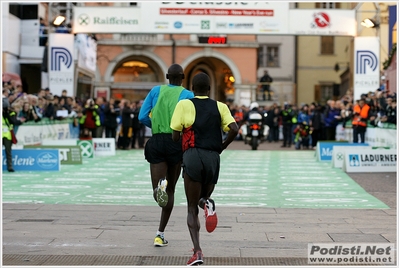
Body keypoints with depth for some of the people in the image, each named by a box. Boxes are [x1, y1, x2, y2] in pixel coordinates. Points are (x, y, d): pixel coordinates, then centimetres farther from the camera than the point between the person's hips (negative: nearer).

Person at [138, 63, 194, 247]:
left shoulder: (156, 91, 9)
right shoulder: (188, 95, 3)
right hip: (176, 142, -1)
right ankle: (161, 234, 11)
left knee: (161, 191, 1)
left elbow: (142, 117, 2)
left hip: (157, 141, 1)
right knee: (170, 190, 14)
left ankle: (160, 184, -38)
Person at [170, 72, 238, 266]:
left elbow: (175, 136, 2)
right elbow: (234, 129, -3)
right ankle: (207, 203, -15)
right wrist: (221, 147, 12)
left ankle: (197, 251, -17)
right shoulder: (220, 107, 11)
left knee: (192, 209, 2)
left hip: (192, 156, -2)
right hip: (213, 158, 2)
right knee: (202, 198, 23)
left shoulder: (184, 105, 6)